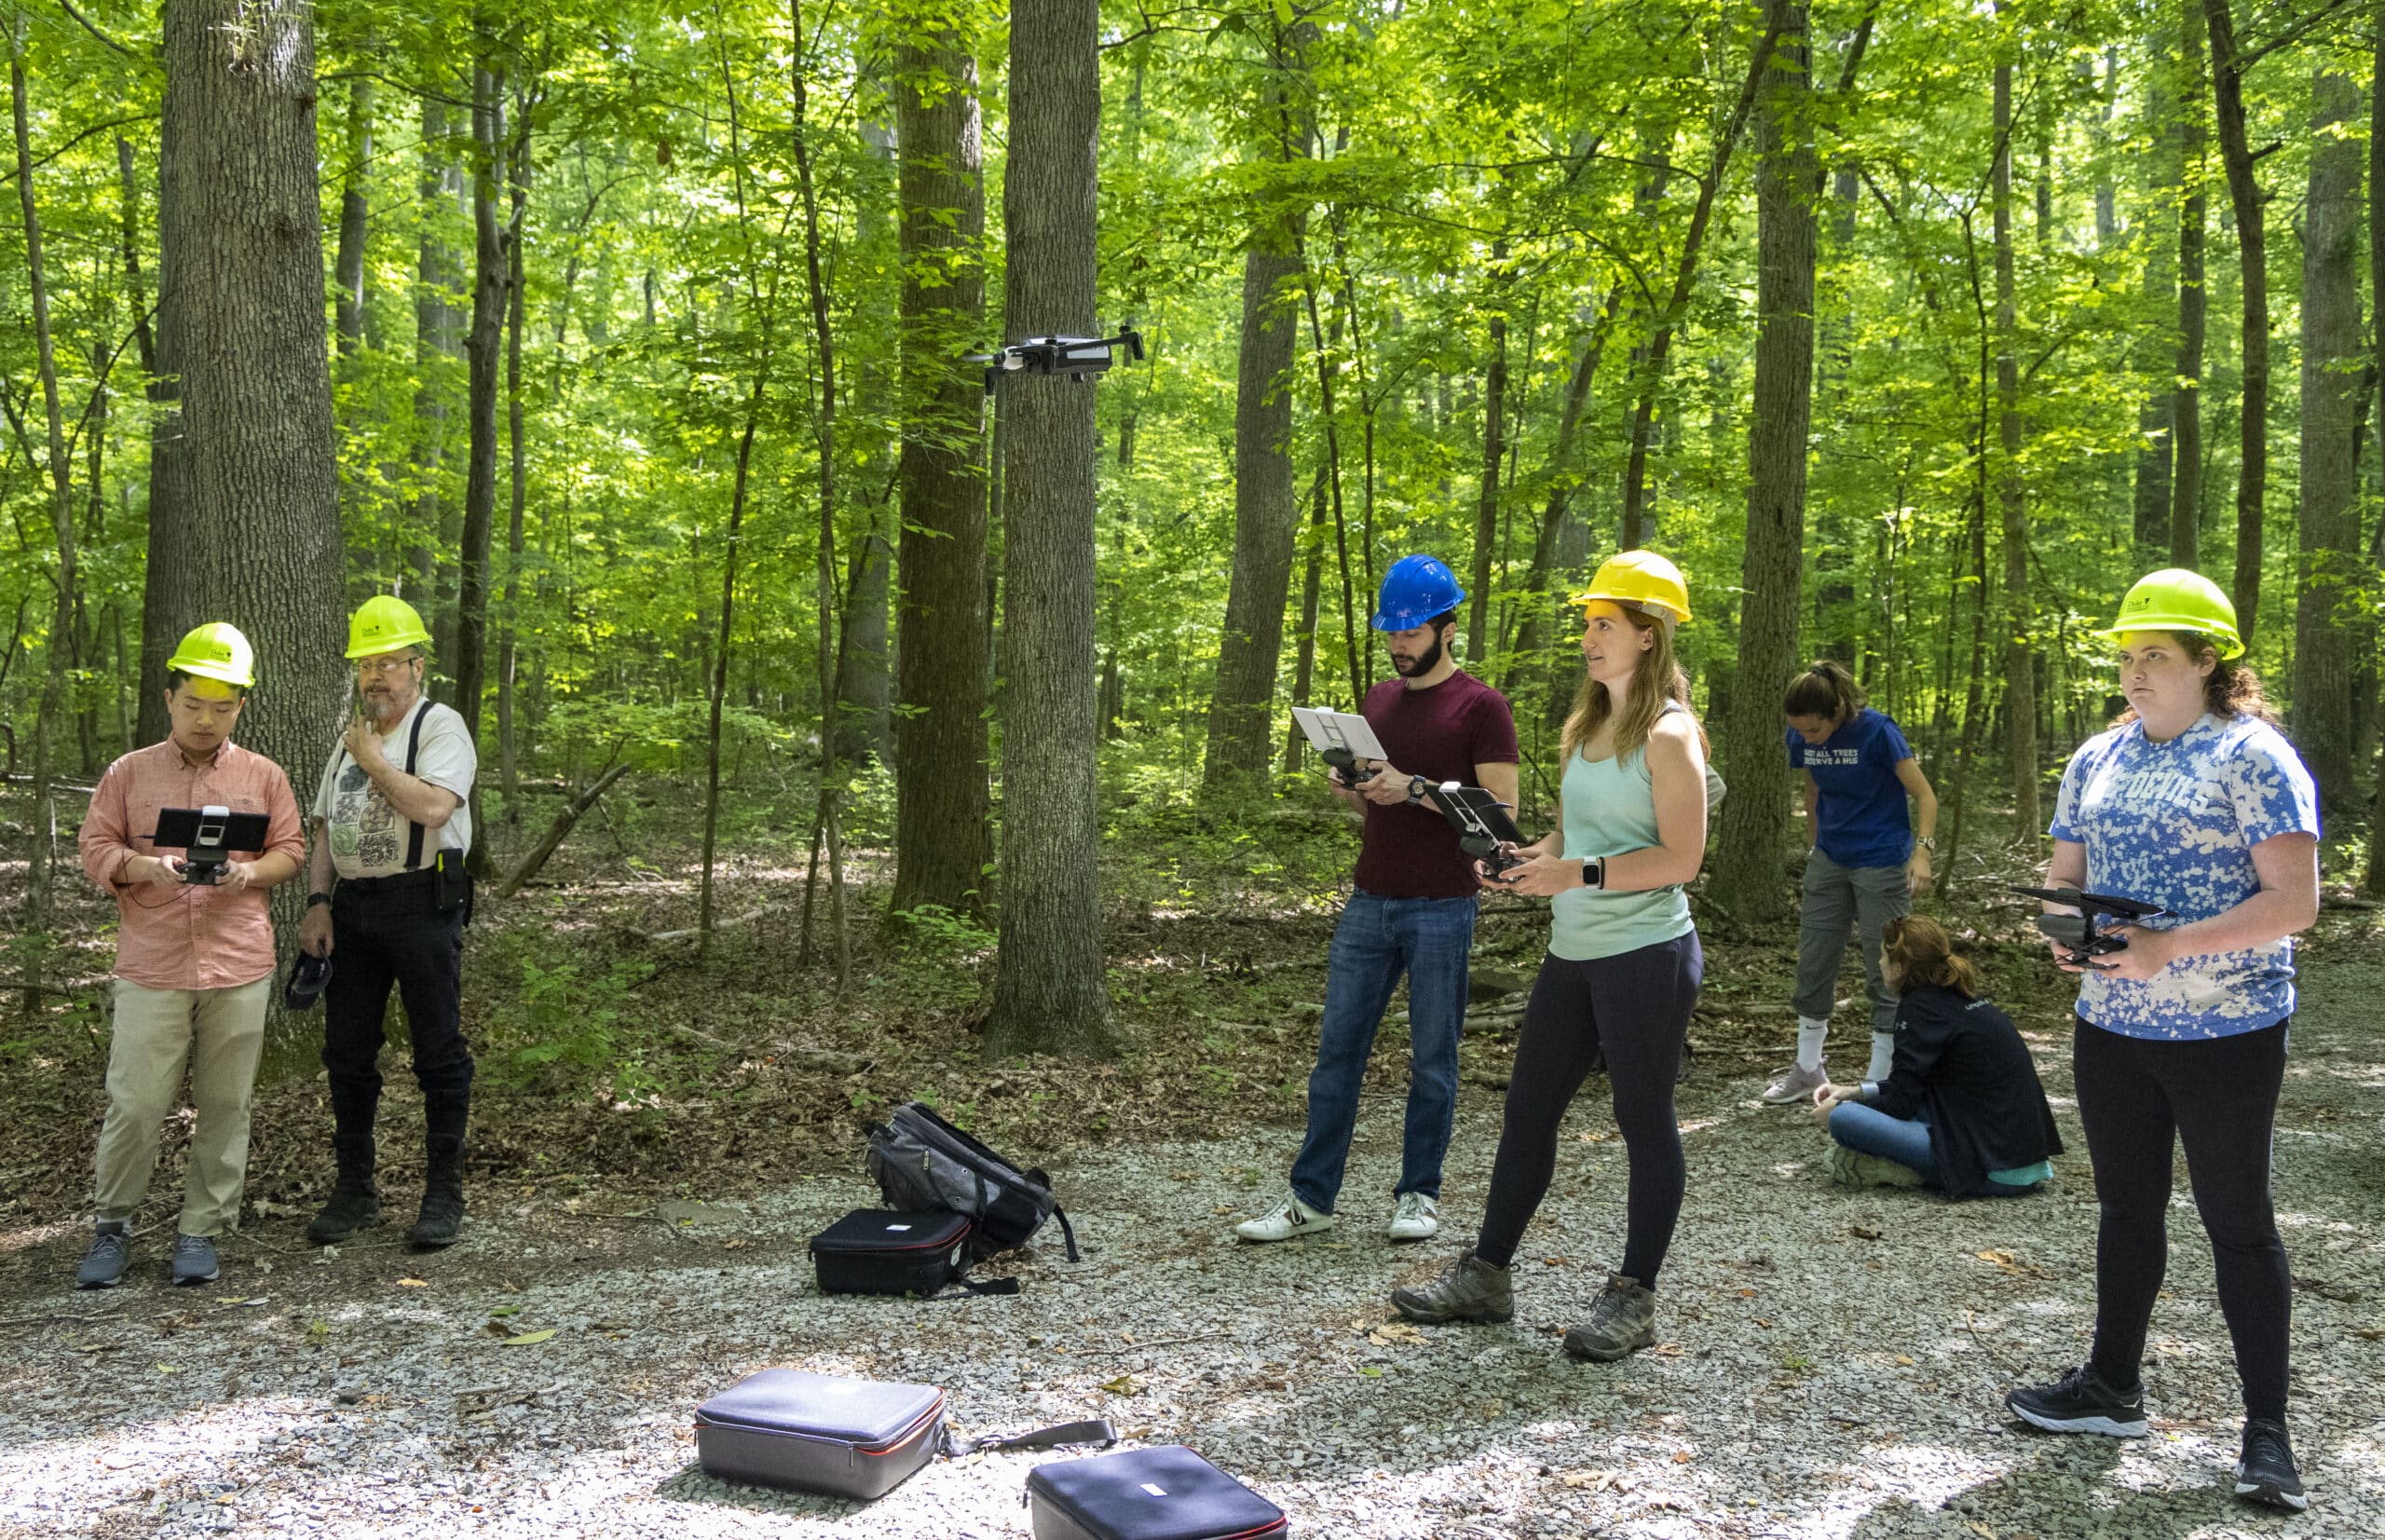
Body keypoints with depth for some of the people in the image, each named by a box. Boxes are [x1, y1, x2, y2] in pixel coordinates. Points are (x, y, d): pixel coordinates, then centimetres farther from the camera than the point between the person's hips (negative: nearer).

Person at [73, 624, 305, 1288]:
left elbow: (290, 852, 10)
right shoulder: (130, 773, 8)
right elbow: (94, 848, 5)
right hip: (151, 968, -1)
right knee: (134, 1103, -1)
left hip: (239, 968, 1)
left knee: (225, 1106, 4)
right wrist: (144, 868, -15)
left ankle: (200, 1231, 15)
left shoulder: (264, 777, 10)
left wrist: (249, 873, -11)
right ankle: (111, 1227, 17)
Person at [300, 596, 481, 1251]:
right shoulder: (350, 739, 19)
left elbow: (432, 807, -21)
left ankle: (444, 1196, 6)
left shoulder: (441, 726, -4)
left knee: (438, 1054, -2)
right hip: (352, 909, 7)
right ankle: (354, 1191, 21)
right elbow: (325, 829, 19)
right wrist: (318, 902, 7)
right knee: (347, 1054, 10)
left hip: (422, 907, -7)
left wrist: (373, 759, -11)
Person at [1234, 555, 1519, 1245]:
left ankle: (1419, 1194, 16)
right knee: (1337, 1049, 3)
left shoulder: (1481, 707, -5)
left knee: (1432, 1059, 4)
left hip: (1442, 908, -5)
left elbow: (1502, 810, -11)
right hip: (1370, 901, 6)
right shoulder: (1378, 699, 14)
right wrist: (1352, 789, -1)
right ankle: (1311, 1197, 8)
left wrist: (1415, 790, -19)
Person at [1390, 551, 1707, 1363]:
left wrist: (1578, 874, -23)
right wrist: (1528, 857, 2)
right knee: (1527, 1108, 11)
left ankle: (1634, 1297, 13)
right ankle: (1486, 1276, 21)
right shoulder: (1586, 725, 15)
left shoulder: (1668, 733, -10)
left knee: (1644, 1121, 3)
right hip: (1574, 952, 8)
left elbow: (1681, 857, -16)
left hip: (1647, 954, -8)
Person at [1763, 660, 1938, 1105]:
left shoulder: (1877, 731, -18)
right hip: (1829, 863, 6)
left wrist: (1922, 851, -28)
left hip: (1882, 864, -5)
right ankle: (1808, 1069, 23)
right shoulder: (1802, 740, -2)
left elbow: (1924, 794, -16)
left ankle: (1880, 1080, 12)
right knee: (1812, 964, 9)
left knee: (1883, 972, 1)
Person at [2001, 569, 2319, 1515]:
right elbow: (2064, 876, 15)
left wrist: (2167, 946, -25)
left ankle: (2267, 1430, 14)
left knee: (2237, 1221, 3)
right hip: (2111, 1027, 6)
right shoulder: (2098, 759, 9)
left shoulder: (2252, 756, -11)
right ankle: (2112, 1390, 28)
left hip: (2226, 1030, -6)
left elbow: (2295, 901, -17)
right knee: (2126, 1206, 15)